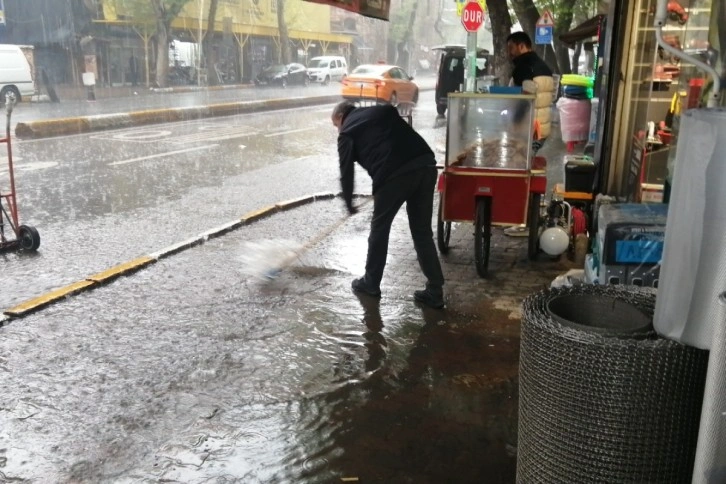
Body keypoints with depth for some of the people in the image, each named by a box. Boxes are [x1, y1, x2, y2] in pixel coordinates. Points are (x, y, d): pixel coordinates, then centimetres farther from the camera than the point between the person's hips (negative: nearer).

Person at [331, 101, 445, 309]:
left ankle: (371, 283, 28)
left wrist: (349, 204, 29)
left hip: (394, 174, -5)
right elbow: (404, 135, 24)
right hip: (426, 165, 5)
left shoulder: (347, 133, 15)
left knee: (379, 228, 15)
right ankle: (435, 291, 13)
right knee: (422, 231, 13)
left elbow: (346, 172, 15)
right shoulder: (384, 110, 30)